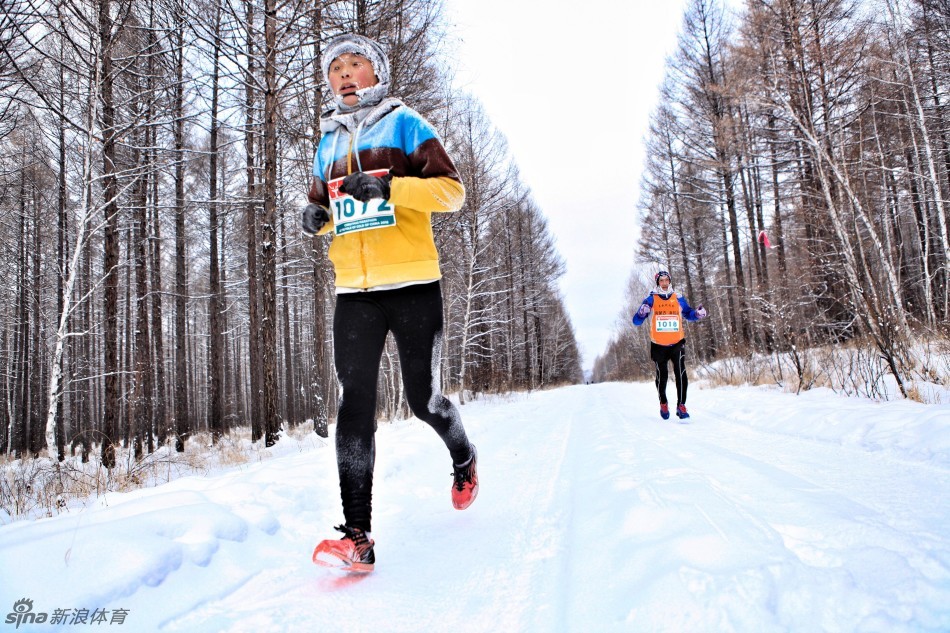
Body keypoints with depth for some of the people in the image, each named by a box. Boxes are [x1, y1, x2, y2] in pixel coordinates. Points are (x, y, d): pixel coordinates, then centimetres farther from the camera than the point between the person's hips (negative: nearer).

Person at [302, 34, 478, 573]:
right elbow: (324, 202, 27)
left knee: (424, 399, 3)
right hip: (355, 290, 4)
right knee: (356, 403, -7)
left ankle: (464, 458, 37)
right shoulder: (329, 142, 19)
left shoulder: (405, 123, 4)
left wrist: (389, 187, -19)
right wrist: (316, 215, 3)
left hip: (413, 284, -3)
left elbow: (452, 189, -5)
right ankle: (357, 535, -5)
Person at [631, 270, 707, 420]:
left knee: (680, 373, -15)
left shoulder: (678, 299, 6)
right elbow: (637, 321, -4)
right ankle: (663, 403, 28)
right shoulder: (651, 300, 0)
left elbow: (688, 314, 19)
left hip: (677, 344, 1)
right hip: (659, 345, -1)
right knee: (662, 376, 5)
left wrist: (698, 313, -3)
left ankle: (681, 405, -9)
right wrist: (642, 313, -27)